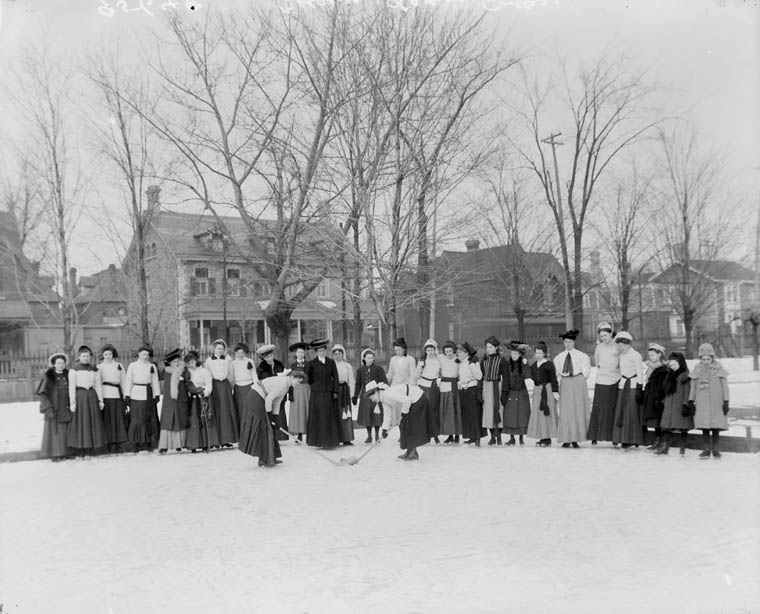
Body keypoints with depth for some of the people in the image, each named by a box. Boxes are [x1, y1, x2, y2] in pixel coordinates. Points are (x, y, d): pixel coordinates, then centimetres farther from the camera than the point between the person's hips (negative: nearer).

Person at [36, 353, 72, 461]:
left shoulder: (68, 375, 7)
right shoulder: (48, 376, -5)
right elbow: (42, 393, -7)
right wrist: (49, 409, -15)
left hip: (66, 408, 4)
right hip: (53, 408, -4)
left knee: (64, 430, 6)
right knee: (53, 430, -2)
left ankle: (62, 452, 13)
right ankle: (53, 454, 3)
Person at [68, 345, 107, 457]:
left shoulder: (94, 369, 10)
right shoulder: (74, 369, -2)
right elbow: (71, 387, -4)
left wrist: (100, 400, 9)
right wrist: (72, 402, -9)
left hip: (92, 396, 4)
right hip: (79, 396, -4)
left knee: (93, 422, 4)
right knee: (80, 422, -1)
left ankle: (92, 449, 12)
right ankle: (81, 449, 4)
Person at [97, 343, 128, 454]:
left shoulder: (119, 366, 13)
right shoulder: (99, 367, 9)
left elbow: (123, 382, 12)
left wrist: (125, 396, 6)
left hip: (117, 395, 1)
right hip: (105, 395, -1)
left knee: (118, 419, -2)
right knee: (108, 420, -3)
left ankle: (118, 444, 1)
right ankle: (110, 444, -1)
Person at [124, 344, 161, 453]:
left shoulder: (152, 366, 10)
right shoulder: (132, 366, 5)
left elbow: (155, 382, 11)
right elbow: (128, 381, 4)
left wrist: (156, 395, 2)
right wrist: (127, 396, -2)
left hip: (148, 394, 2)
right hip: (136, 394, -2)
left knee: (150, 419, 1)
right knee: (136, 419, -4)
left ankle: (149, 444, 8)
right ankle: (136, 444, 2)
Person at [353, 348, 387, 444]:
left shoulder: (378, 368, -3)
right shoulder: (360, 370, 5)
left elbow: (384, 381, -4)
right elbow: (358, 384, 11)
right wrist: (355, 396, 11)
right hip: (365, 394, 2)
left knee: (376, 414, 1)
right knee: (367, 415, 5)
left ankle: (377, 435, 16)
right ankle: (369, 436, 16)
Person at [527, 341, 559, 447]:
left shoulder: (549, 364, -8)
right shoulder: (533, 365, 13)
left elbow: (553, 379, -9)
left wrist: (555, 391, -14)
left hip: (547, 390, -7)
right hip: (537, 390, 7)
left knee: (546, 414, -5)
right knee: (537, 413, 6)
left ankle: (547, 438, 0)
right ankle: (542, 438, 13)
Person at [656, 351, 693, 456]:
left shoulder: (685, 375, -7)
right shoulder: (670, 375, 16)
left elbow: (687, 391, -12)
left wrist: (685, 404, -17)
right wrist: (663, 401, 18)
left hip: (679, 405, -7)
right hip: (669, 405, 7)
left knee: (682, 427, -1)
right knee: (666, 426, 3)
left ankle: (682, 448, 5)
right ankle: (664, 447, 4)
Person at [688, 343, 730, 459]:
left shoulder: (718, 369, -2)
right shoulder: (697, 370, 4)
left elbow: (725, 386, 1)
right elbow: (693, 387, 11)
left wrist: (726, 401, -3)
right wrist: (691, 401, 8)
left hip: (716, 402, -1)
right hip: (702, 402, 2)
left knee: (716, 425, 1)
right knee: (704, 425, -2)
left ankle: (715, 448, 13)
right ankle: (707, 448, 6)